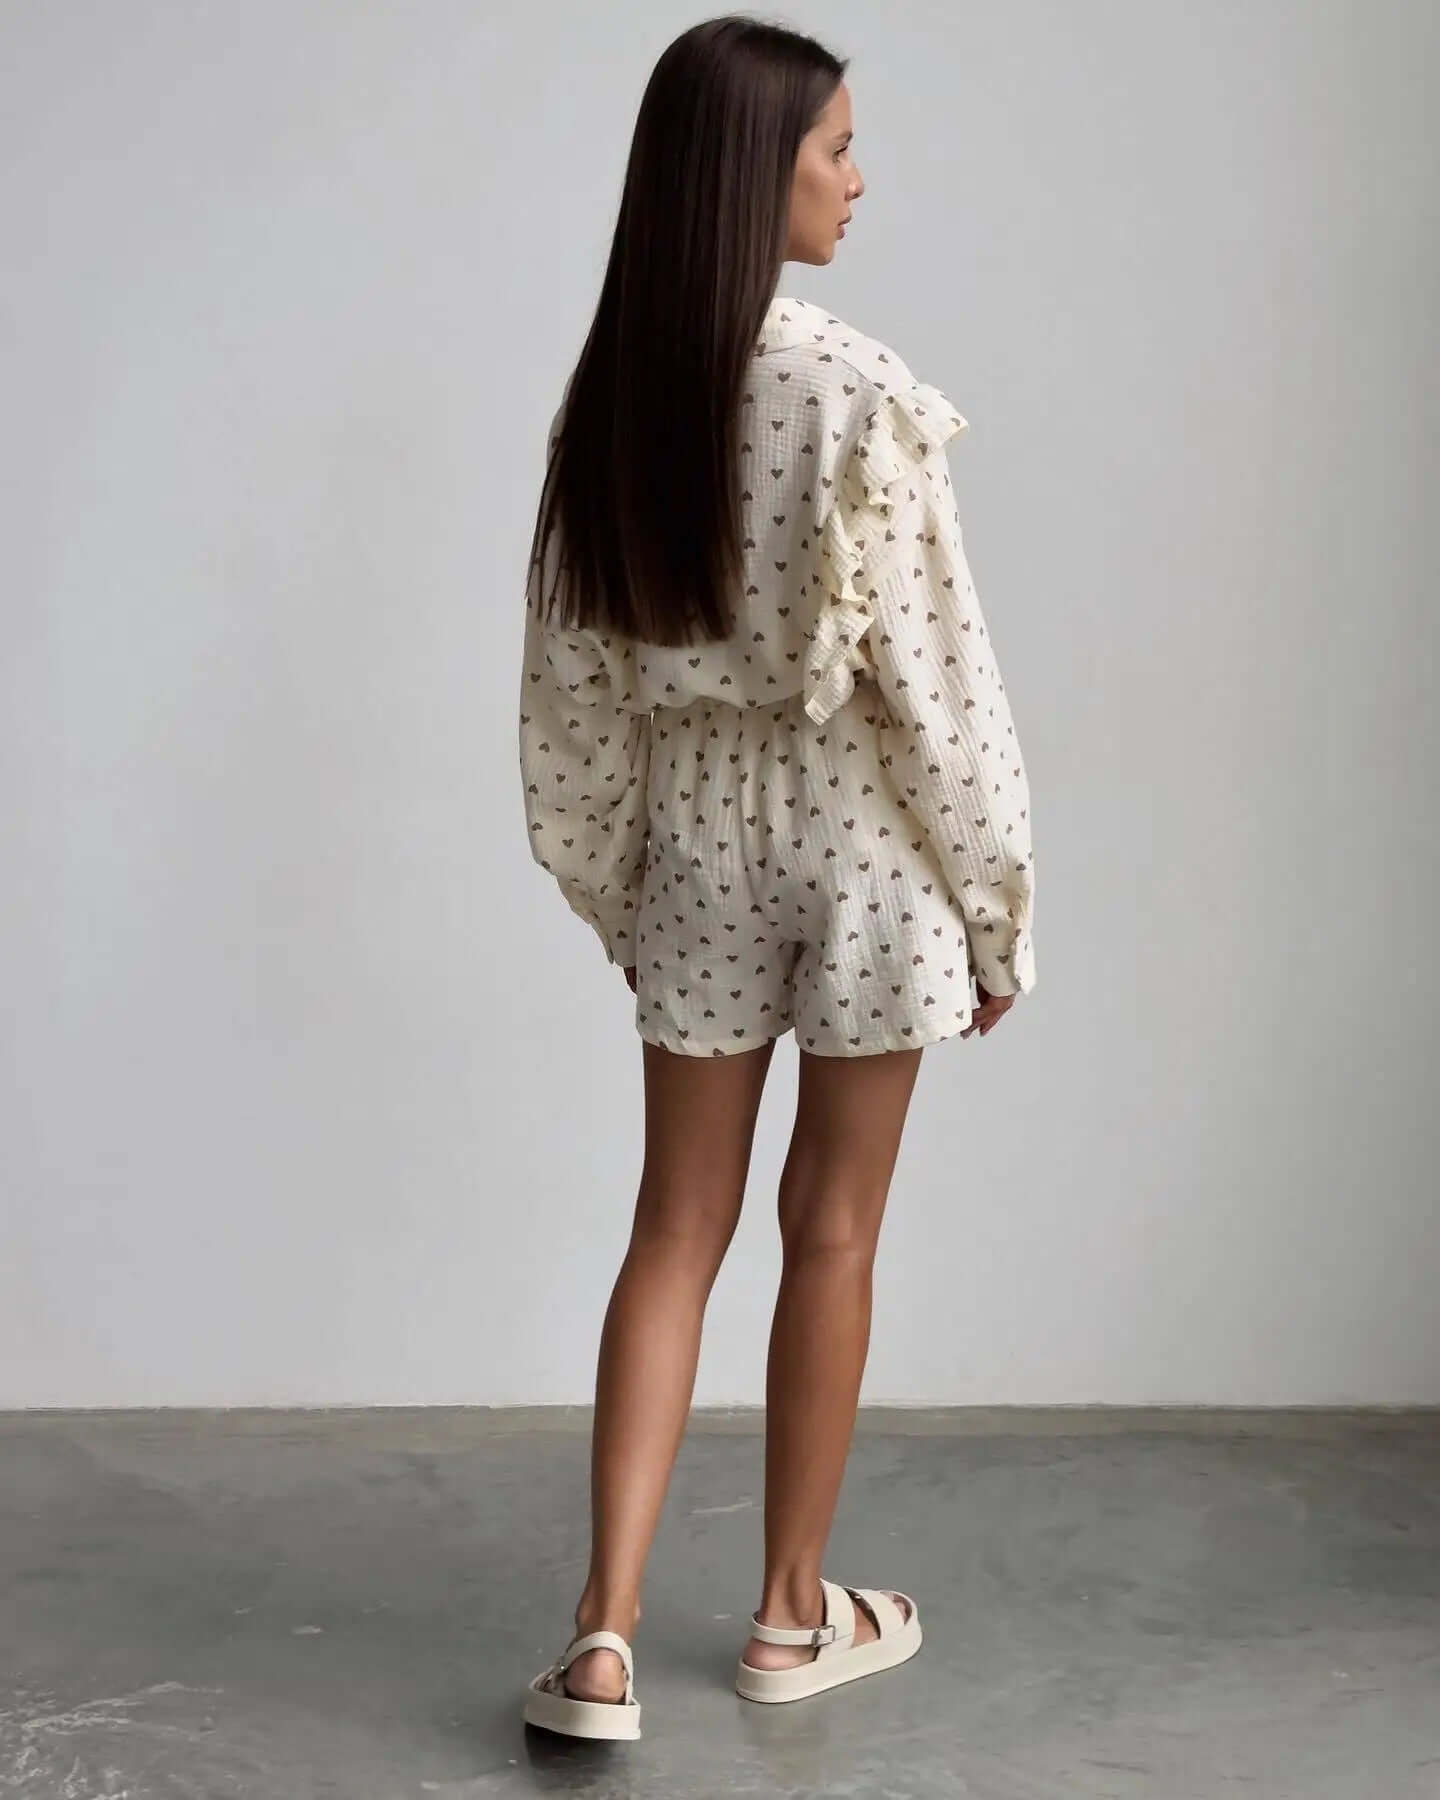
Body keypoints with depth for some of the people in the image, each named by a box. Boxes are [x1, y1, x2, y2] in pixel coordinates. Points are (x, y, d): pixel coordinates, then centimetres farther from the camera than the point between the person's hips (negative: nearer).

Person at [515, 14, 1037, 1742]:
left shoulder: (613, 389, -1)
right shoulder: (858, 392, -17)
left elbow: (572, 676, 4)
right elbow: (929, 672, -15)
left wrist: (611, 889, 15)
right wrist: (1000, 900, -3)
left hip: (693, 839, 4)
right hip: (859, 842, -4)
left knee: (676, 1228, 10)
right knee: (831, 1229, 10)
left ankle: (603, 1641, 7)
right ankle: (794, 1614, 25)